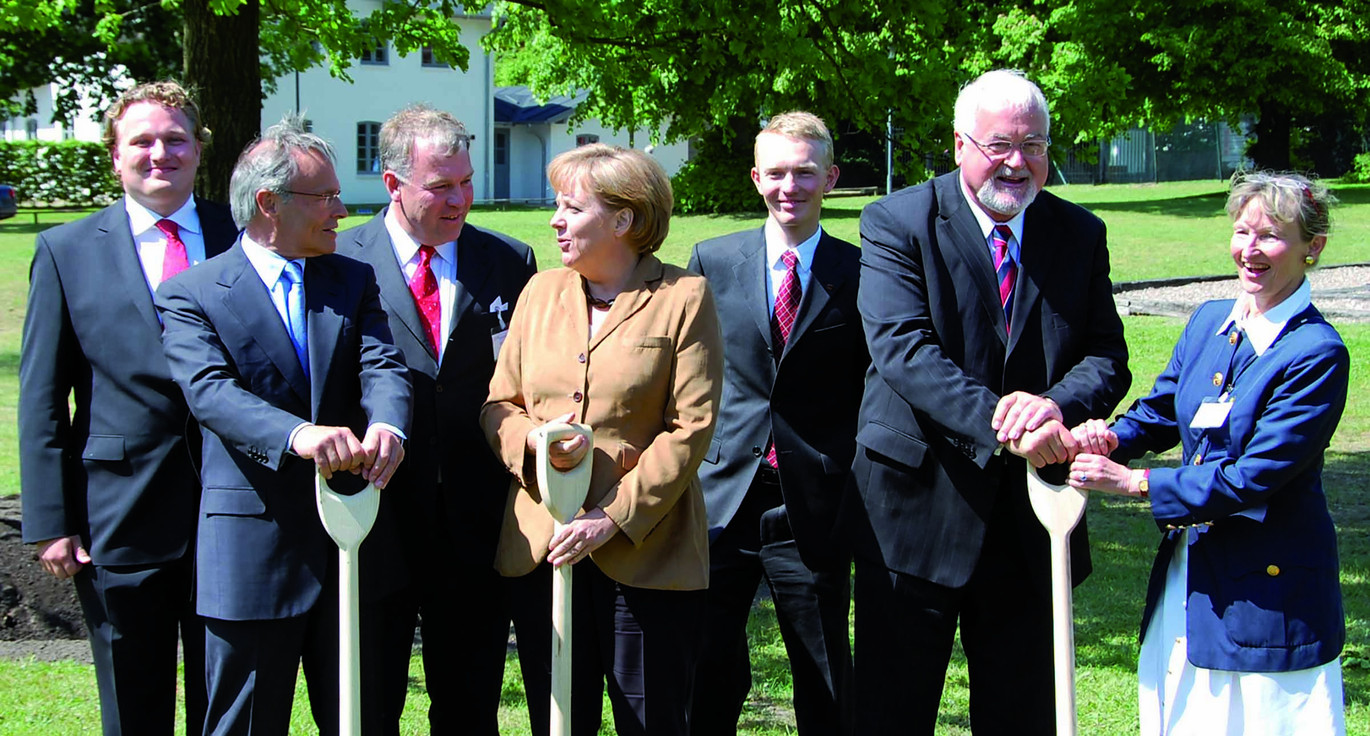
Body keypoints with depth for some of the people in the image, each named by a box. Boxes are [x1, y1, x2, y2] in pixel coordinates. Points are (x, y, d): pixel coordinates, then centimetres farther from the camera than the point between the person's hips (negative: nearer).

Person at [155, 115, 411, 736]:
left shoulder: (354, 281, 12)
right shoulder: (190, 295, -2)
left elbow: (381, 366, -4)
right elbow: (211, 391, -18)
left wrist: (387, 426, -28)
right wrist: (297, 435, -37)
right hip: (253, 552, -4)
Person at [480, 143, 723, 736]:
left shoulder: (683, 298, -2)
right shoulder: (541, 292, 13)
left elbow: (690, 427, -8)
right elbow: (498, 403, 14)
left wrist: (614, 517, -15)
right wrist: (533, 440, -10)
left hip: (644, 551, -4)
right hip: (538, 550, 4)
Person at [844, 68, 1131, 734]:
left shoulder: (1080, 236, 7)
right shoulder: (896, 223, -6)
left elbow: (1107, 356, 1)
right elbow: (901, 348, -18)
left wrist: (1057, 405, -22)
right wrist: (997, 423, -31)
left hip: (1030, 520, 4)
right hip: (917, 502, -3)